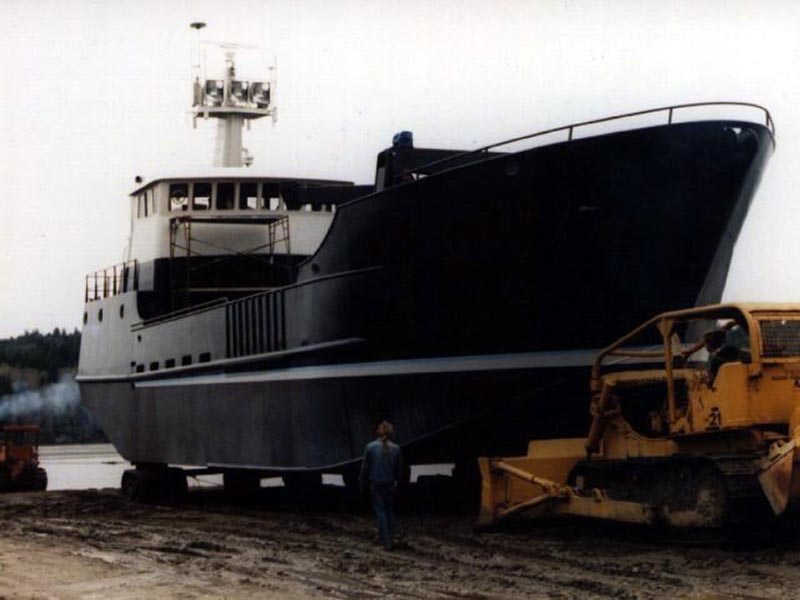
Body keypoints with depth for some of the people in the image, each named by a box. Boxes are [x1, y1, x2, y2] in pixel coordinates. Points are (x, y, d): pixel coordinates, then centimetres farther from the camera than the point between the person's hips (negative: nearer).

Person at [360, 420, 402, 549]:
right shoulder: (395, 448, -6)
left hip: (375, 484, -2)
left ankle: (386, 542, -1)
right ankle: (390, 537, 22)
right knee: (389, 511, 17)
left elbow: (365, 468, -5)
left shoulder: (370, 447, -11)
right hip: (390, 484, 2)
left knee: (380, 511, 3)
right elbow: (399, 469, 4)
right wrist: (396, 482, 21)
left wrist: (363, 485, 7)